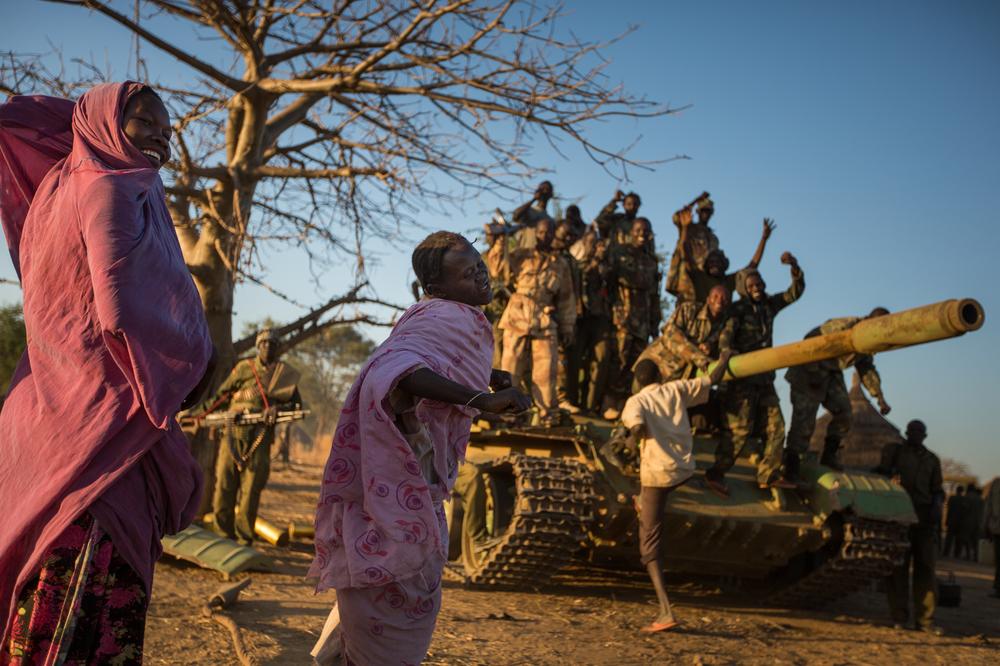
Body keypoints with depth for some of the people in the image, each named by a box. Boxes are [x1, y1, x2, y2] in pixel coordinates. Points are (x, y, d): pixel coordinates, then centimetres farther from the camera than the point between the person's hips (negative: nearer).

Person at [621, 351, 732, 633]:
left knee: (650, 545, -1)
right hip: (684, 470, 4)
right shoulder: (676, 389, 8)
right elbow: (713, 379, 16)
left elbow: (639, 426, -23)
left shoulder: (636, 401, -1)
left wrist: (632, 440, -1)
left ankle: (665, 612, -11)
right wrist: (724, 360, 35)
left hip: (657, 473, -4)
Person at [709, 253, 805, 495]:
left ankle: (768, 475, 12)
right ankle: (716, 474, -5)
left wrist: (794, 267, -1)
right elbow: (725, 334, -17)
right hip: (743, 376, -7)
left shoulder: (769, 305, 14)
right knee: (739, 428, -11)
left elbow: (795, 293, 15)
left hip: (765, 377, 7)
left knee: (775, 426, 5)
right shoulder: (738, 309, -5)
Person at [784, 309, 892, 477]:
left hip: (832, 374, 8)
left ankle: (829, 455, 9)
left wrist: (879, 398, 7)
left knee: (843, 412, -3)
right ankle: (791, 466, -4)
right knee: (804, 419, -11)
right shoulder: (843, 326, -26)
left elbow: (867, 369, 14)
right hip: (809, 371, -8)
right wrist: (814, 373, -25)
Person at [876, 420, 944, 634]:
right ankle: (899, 618, 1)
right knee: (898, 566, -3)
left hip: (924, 518, 3)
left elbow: (937, 489, 21)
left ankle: (924, 619, 0)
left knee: (925, 567, -2)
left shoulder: (932, 460, 21)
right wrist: (890, 476, -17)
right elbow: (880, 472, 6)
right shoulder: (893, 450, 13)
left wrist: (937, 504, 0)